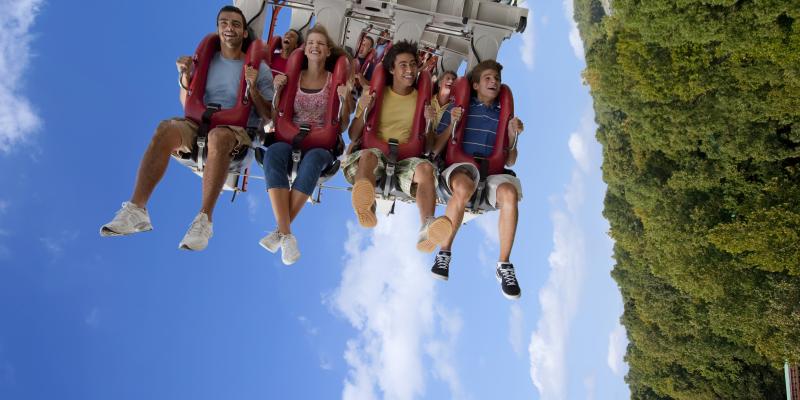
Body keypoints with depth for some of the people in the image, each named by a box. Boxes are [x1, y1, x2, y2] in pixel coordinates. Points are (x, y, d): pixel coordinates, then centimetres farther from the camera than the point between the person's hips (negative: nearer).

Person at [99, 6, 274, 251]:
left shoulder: (258, 68, 8)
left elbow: (269, 116, 3)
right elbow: (188, 106, 18)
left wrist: (254, 89, -14)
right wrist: (185, 77, -1)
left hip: (239, 131, -3)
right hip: (201, 124, 3)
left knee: (218, 136, -40)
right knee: (166, 129, -29)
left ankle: (204, 220, -43)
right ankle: (137, 209, -36)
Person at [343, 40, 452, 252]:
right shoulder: (376, 95, 16)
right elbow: (353, 136, 11)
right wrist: (364, 110, -6)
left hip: (407, 159, 1)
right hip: (375, 154, 0)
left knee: (426, 168, -33)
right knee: (367, 155, -36)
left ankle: (427, 228, -56)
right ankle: (366, 210, -62)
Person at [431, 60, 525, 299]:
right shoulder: (459, 107, 15)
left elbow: (509, 162, 20)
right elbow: (435, 149, 8)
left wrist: (513, 136, 3)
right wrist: (452, 124, -6)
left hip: (492, 172, 2)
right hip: (460, 167, -2)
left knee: (509, 192, -35)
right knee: (464, 187, -40)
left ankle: (504, 264, -25)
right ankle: (444, 252, -23)